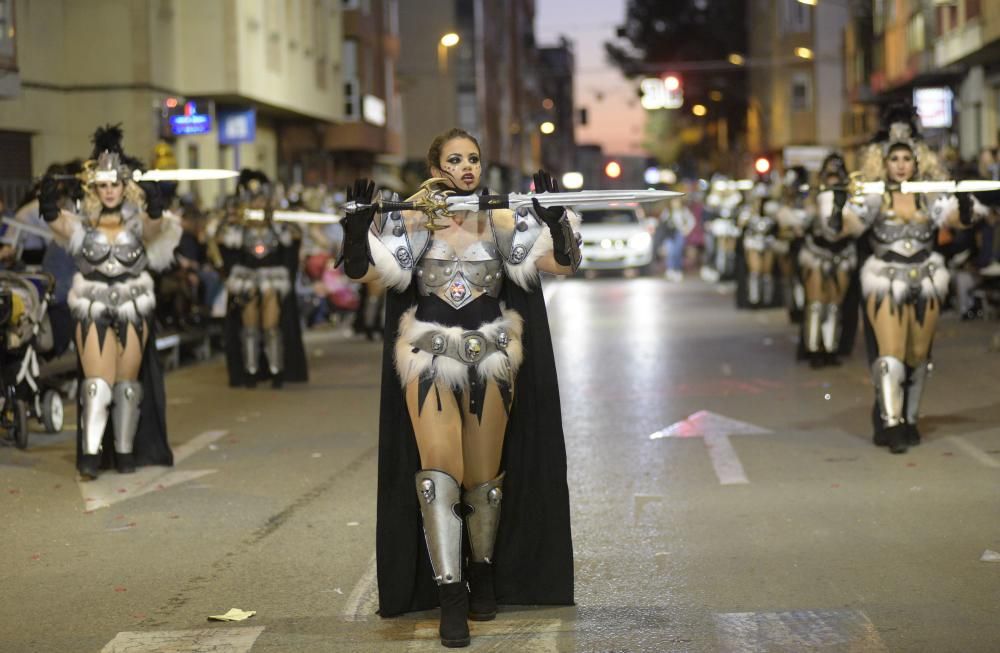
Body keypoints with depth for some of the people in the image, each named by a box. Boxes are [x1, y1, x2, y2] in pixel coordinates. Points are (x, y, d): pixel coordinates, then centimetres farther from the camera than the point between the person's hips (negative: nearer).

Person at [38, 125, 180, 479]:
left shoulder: (137, 221, -1)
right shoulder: (83, 222, 0)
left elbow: (155, 224, -24)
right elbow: (55, 220, -19)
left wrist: (155, 205, -46)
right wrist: (48, 200, -41)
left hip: (133, 307, 1)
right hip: (92, 308, 0)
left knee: (128, 382, 7)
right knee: (97, 382, -9)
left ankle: (125, 450, 16)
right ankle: (91, 453, -11)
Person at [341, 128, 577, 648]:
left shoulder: (502, 223, 3)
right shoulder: (414, 223, 0)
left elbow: (564, 263, -3)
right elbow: (361, 269, -9)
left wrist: (554, 216, -17)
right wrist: (357, 223, -24)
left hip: (491, 361, 2)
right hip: (430, 359, -2)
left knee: (484, 479, 10)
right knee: (438, 473, -12)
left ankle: (483, 575, 32)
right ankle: (449, 598, -11)